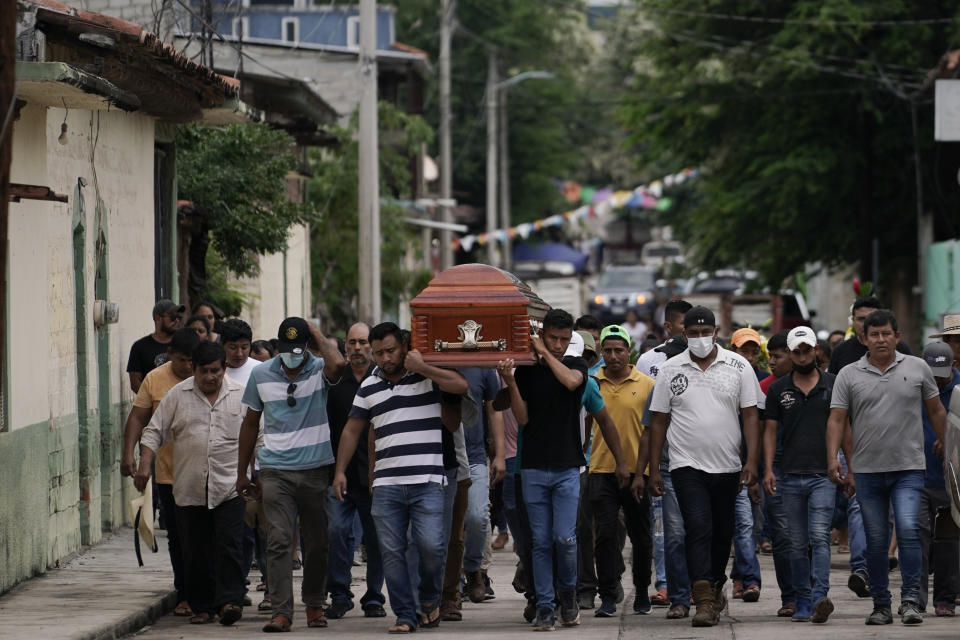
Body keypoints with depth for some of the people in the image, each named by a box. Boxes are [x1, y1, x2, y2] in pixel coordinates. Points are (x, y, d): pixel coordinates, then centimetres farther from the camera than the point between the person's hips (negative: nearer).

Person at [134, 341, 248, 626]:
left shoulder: (240, 396, 5)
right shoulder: (177, 395, 5)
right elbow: (154, 431, 7)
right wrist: (145, 465, -5)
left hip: (229, 487, -1)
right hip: (190, 489, 1)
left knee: (229, 546, -10)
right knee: (196, 552, 3)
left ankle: (229, 601, -11)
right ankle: (202, 606, 11)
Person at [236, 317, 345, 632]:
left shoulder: (319, 370, -2)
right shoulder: (261, 374, 5)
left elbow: (337, 364, -30)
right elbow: (250, 423, 15)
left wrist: (317, 333, -13)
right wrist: (242, 473, 15)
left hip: (316, 472, -1)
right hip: (276, 472, 1)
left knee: (317, 544, 9)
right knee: (278, 542, -10)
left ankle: (315, 604, 25)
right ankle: (281, 612, -12)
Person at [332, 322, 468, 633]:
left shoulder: (428, 375, 3)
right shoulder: (368, 387, 14)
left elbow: (461, 385, -14)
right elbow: (352, 430, 19)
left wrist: (422, 368, -12)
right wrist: (340, 470, 12)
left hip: (427, 482, -4)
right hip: (386, 485, 4)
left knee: (430, 544, -14)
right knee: (391, 551, 0)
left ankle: (430, 600, 13)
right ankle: (405, 615, 7)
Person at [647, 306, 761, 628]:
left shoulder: (738, 366, 2)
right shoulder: (670, 370, 2)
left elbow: (750, 415, 1)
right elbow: (658, 421, 5)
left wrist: (751, 461, -8)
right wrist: (654, 469, 1)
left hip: (727, 466, 2)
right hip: (687, 465, -2)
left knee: (722, 532, 13)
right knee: (698, 528, -14)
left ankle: (716, 586, 33)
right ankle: (705, 600, -20)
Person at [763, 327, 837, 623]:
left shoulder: (832, 385, 5)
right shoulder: (778, 389, 9)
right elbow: (770, 430, 9)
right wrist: (768, 468, -2)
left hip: (823, 475, -2)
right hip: (790, 477, 2)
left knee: (819, 537, -15)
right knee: (797, 544, 6)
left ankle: (820, 597, -24)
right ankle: (802, 602, 12)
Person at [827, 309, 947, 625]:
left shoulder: (917, 368, 4)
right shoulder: (849, 375, 3)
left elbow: (936, 412, 10)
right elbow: (837, 420, 0)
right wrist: (833, 458, -14)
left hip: (908, 469, -1)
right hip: (867, 470, 1)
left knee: (908, 529, -17)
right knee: (876, 540, 6)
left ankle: (910, 600, -14)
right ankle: (881, 605, 15)